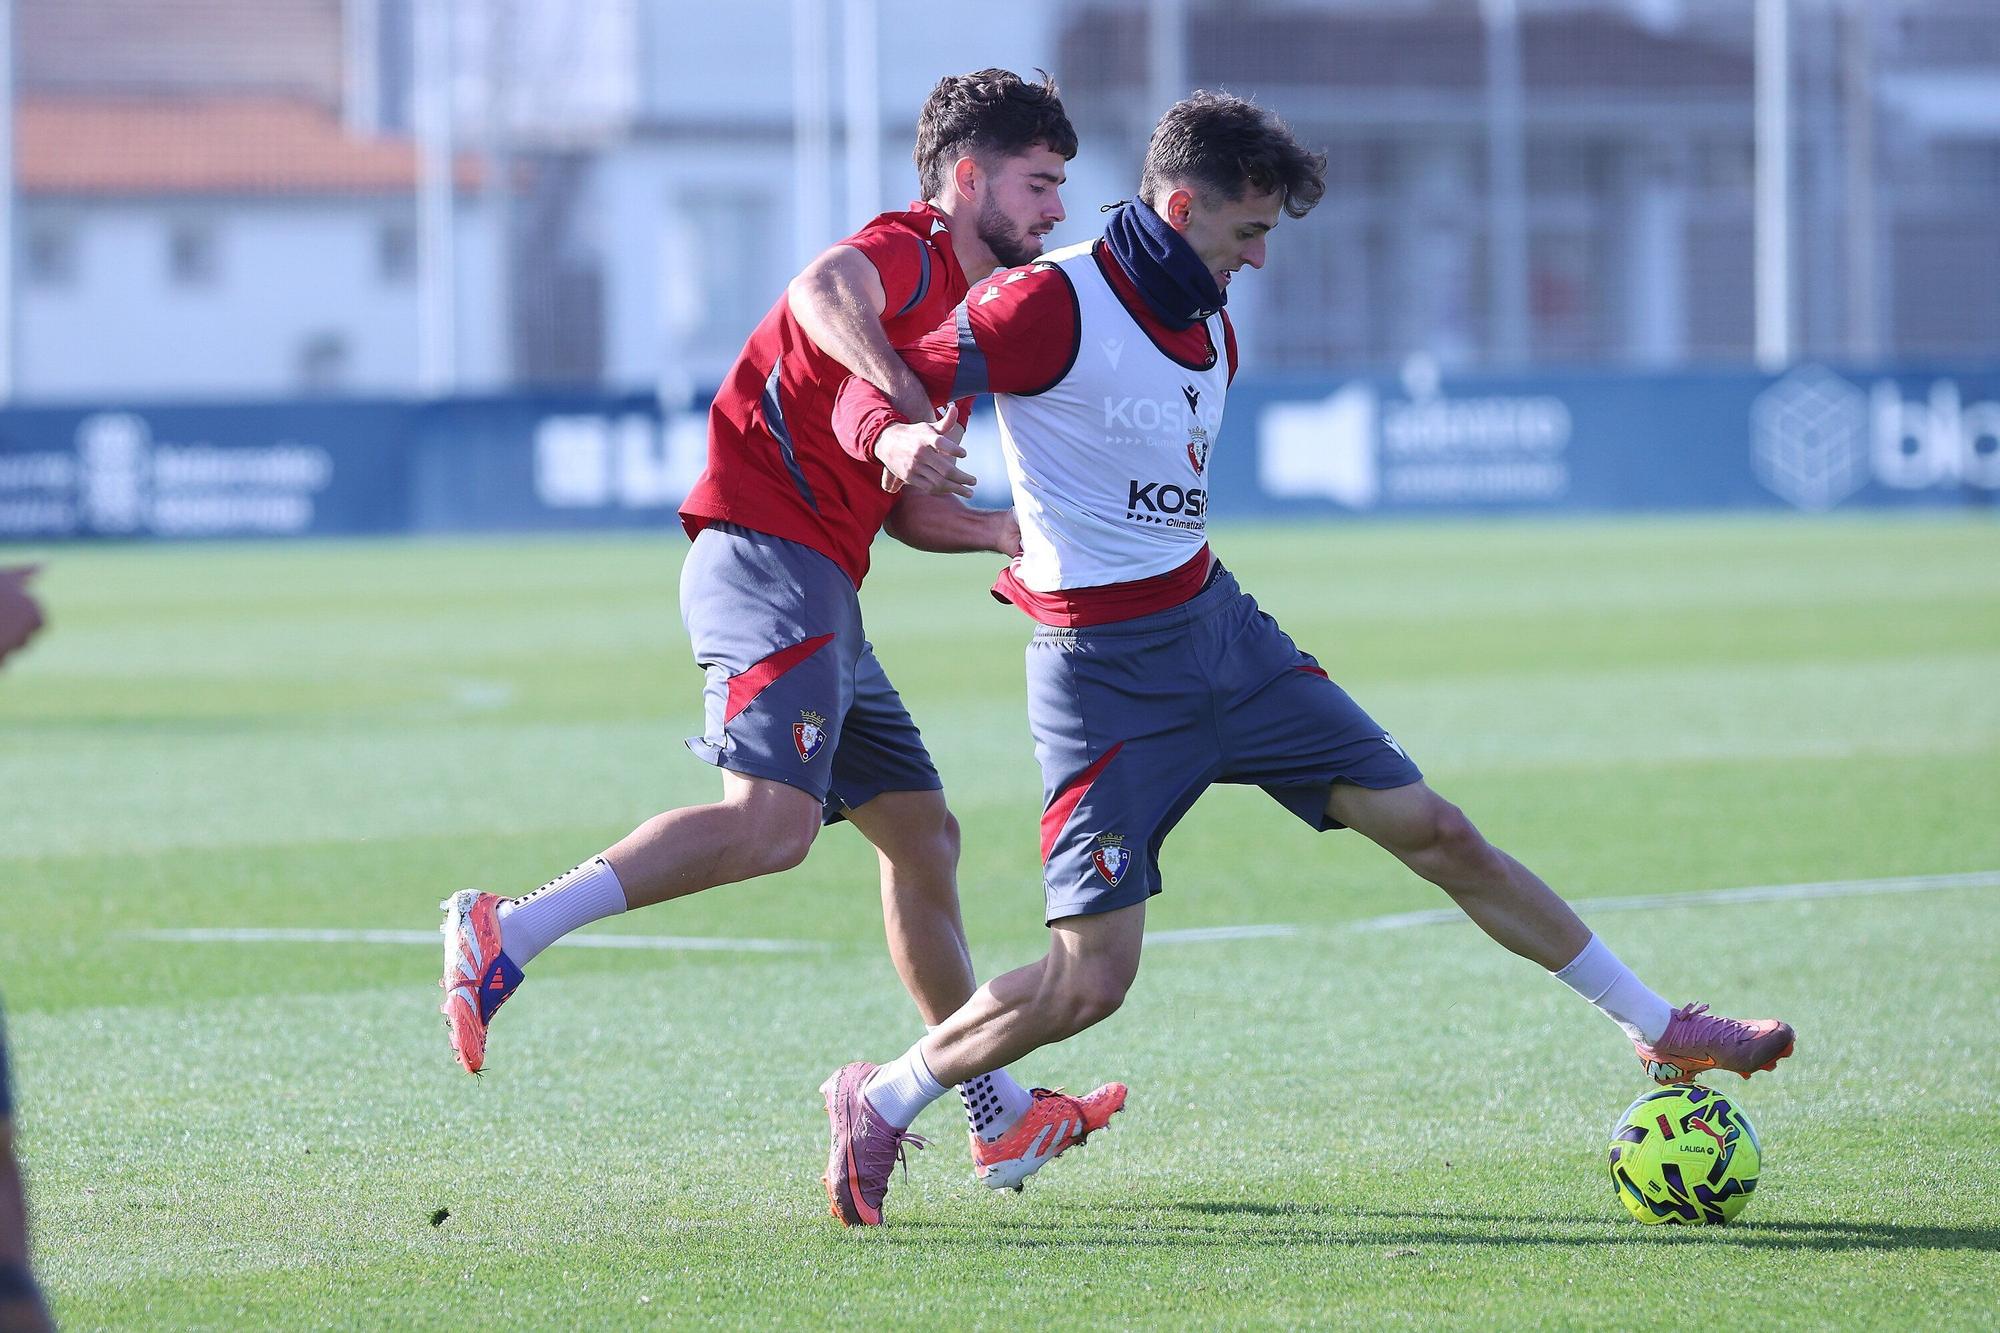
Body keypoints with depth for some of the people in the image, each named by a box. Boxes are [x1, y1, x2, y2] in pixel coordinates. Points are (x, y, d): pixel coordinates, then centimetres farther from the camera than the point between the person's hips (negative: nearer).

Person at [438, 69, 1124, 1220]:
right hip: (769, 556, -11)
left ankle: (999, 1114, 20)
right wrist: (903, 407, -42)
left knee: (923, 833, 13)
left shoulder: (955, 313, 25)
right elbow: (822, 292, -31)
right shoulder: (908, 251, -5)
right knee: (773, 822, -26)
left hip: (818, 593, 11)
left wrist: (1010, 533, 18)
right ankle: (511, 932, -28)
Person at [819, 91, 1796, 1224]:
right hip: (1105, 671, -8)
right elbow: (876, 389, -21)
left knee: (1433, 830, 6)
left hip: (1219, 629, 8)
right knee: (1090, 979, -13)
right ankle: (883, 1100, 9)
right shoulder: (1056, 305, -16)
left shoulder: (1211, 331, 10)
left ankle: (1663, 1032, 14)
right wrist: (899, 439, -42)